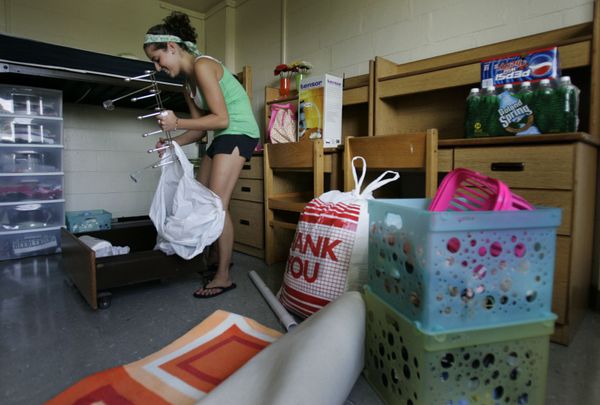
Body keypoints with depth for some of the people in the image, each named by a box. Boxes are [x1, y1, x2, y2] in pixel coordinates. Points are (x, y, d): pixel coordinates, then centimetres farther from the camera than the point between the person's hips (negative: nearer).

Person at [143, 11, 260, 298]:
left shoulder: (202, 66, -13)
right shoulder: (188, 85, 15)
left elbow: (221, 119, -19)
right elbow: (200, 127, 13)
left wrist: (178, 123, -18)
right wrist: (173, 143, 0)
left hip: (238, 132, -10)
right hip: (222, 136, 10)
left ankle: (224, 277, -6)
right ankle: (215, 257, 23)